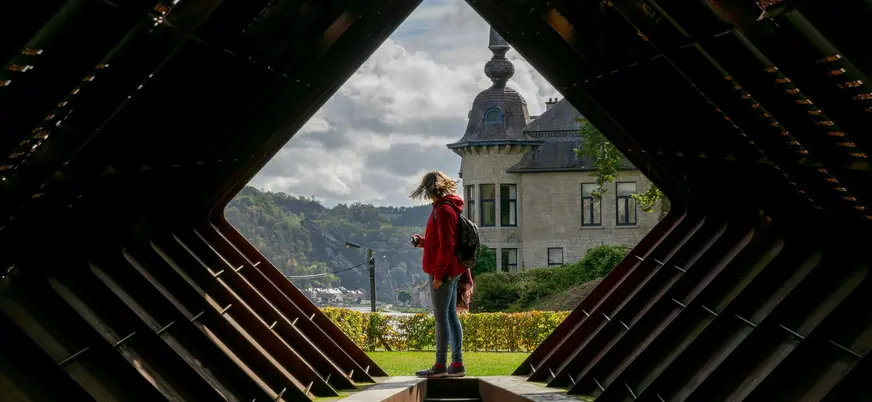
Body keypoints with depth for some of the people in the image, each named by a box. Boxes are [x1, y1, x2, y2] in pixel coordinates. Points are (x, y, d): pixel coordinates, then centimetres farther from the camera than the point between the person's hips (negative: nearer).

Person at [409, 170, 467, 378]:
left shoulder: (443, 210, -16)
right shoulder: (448, 207, 16)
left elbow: (446, 245, -20)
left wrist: (439, 273, -19)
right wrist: (424, 242, 12)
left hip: (443, 272, -10)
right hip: (452, 271, 10)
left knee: (441, 317, -6)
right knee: (451, 316, 11)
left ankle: (440, 365, -2)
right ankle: (457, 365, 14)